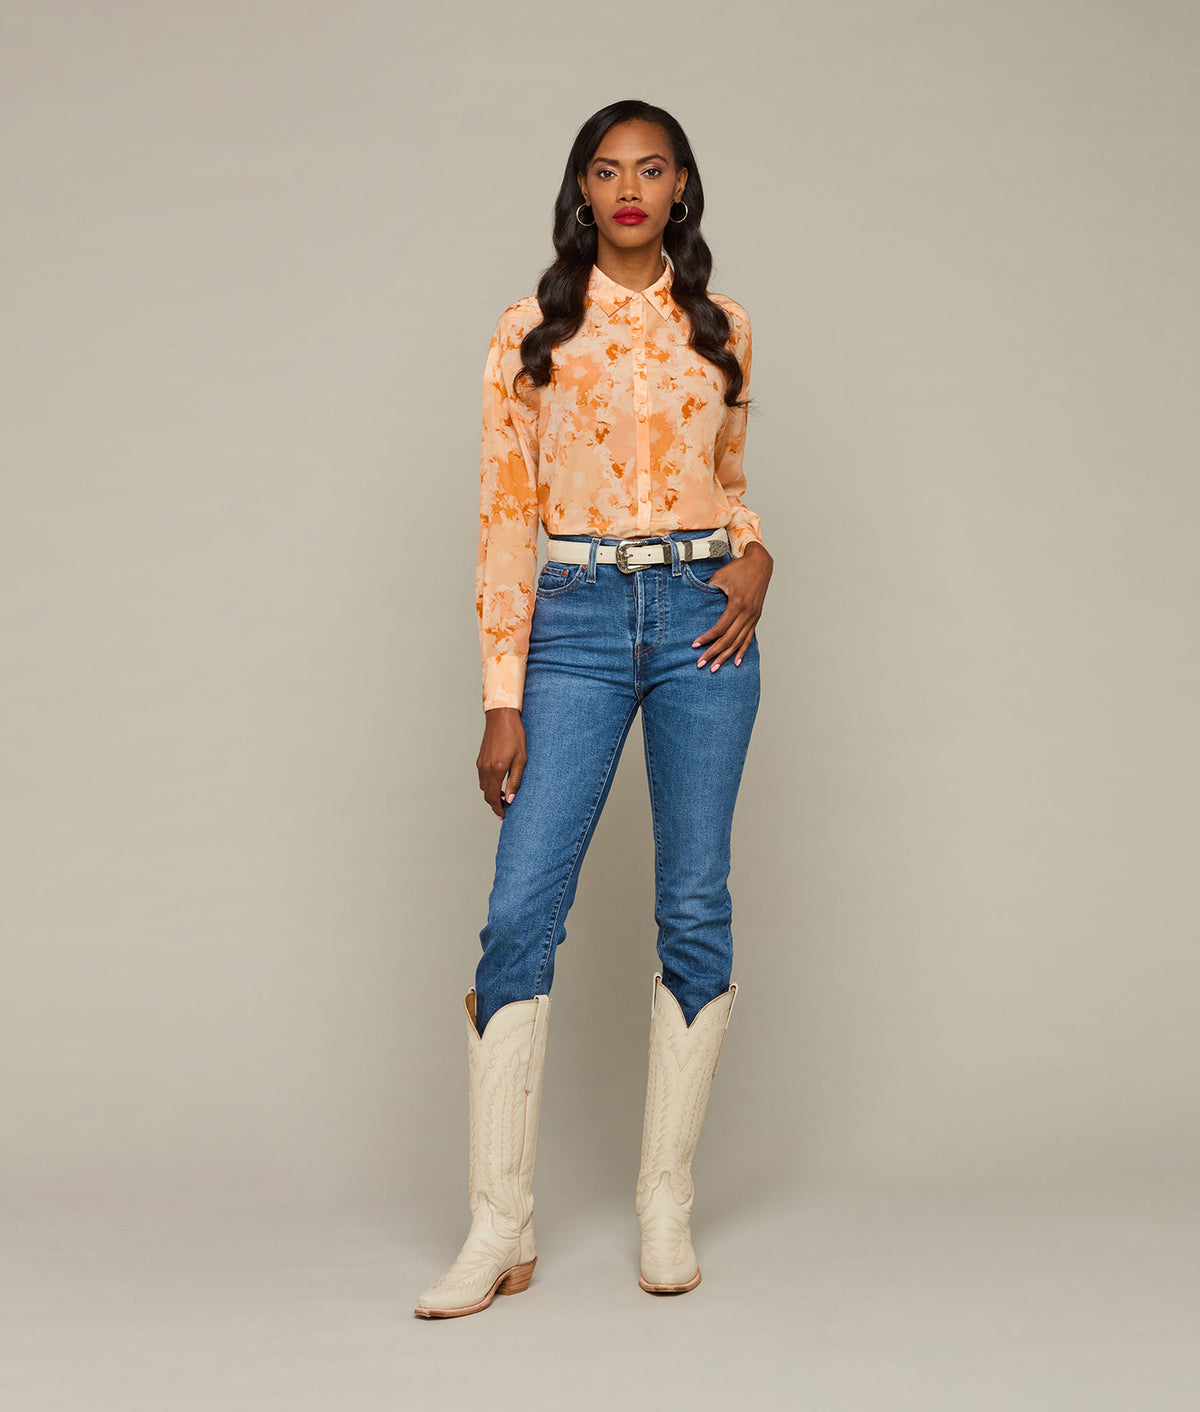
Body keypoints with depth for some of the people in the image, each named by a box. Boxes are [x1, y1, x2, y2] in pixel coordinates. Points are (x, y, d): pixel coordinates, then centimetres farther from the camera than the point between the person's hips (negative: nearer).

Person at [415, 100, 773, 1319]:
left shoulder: (721, 329, 11)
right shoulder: (532, 333, 3)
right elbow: (504, 516, 0)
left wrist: (754, 557, -1)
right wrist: (502, 701, -6)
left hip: (701, 619, 2)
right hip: (576, 620, -2)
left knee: (694, 909, 3)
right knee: (520, 909, -9)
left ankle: (667, 1205, 14)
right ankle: (498, 1227, -2)